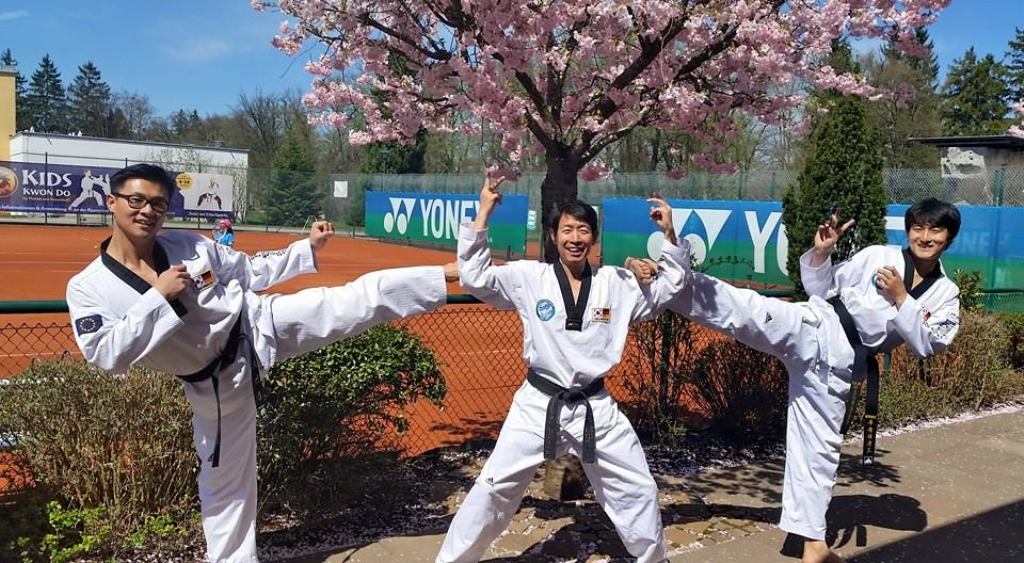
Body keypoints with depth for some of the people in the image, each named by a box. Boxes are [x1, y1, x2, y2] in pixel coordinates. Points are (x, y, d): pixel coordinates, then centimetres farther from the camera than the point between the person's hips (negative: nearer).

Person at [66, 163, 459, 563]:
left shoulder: (189, 246, -4)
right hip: (216, 383, 0)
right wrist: (159, 296, -26)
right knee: (225, 484, 11)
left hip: (259, 326, 0)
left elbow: (250, 271, 8)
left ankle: (445, 275, -9)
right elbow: (107, 355, -21)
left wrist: (308, 248, 3)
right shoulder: (88, 288, -10)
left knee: (354, 301, -15)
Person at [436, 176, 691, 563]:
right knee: (493, 487, 2)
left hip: (595, 408, 2)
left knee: (638, 488, 13)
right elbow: (474, 278, -11)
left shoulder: (615, 283, 0)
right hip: (538, 405, -2)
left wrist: (669, 235, -5)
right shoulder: (529, 277, -6)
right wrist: (483, 216, -18)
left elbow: (668, 287, 8)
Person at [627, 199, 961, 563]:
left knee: (819, 448, 8)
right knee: (741, 308, -28)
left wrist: (900, 298, -13)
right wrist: (820, 253, -11)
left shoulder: (945, 296, 9)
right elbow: (821, 288, 7)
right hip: (813, 329, -2)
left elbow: (927, 345, -4)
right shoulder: (878, 256, 5)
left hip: (838, 365, 2)